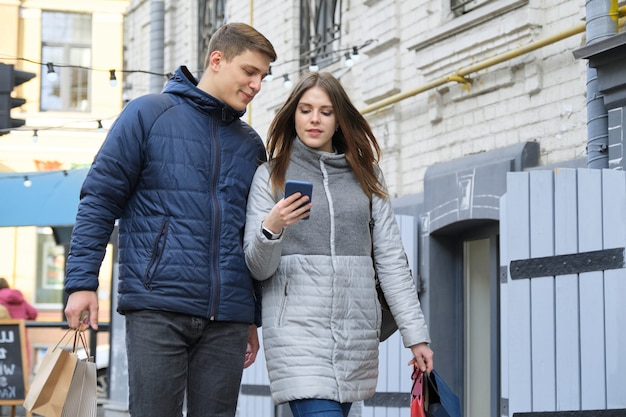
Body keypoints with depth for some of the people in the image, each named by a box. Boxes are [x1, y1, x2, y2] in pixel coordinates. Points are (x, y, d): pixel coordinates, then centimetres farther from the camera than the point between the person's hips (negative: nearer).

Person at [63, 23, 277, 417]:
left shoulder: (250, 143, 17)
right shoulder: (148, 114, 3)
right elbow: (100, 199, 0)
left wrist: (254, 318, 20)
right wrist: (82, 281, -8)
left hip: (228, 318, 4)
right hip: (158, 308, -4)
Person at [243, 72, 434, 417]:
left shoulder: (365, 175, 15)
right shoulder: (271, 175, 7)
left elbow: (391, 259, 12)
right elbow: (257, 268, 1)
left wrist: (415, 334, 5)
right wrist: (270, 228, -20)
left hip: (356, 331, 3)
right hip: (298, 327, -3)